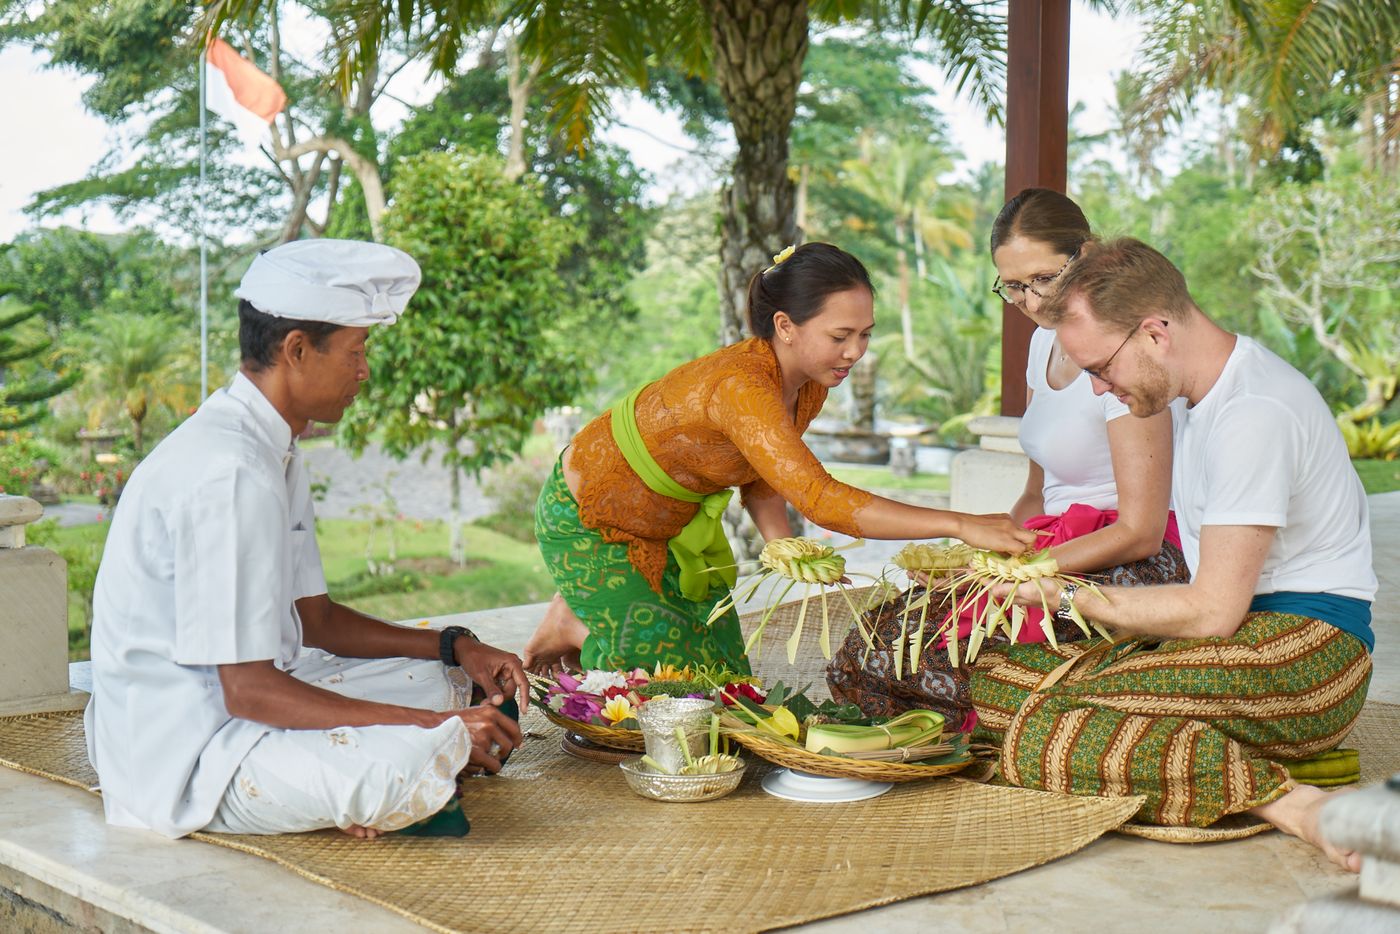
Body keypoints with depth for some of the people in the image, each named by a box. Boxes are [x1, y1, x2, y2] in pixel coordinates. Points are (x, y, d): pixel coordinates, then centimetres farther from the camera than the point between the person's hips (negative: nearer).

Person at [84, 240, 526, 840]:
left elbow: (315, 618, 16)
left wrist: (455, 648, 3)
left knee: (448, 680, 16)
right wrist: (435, 725, -24)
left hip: (241, 699, 10)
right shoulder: (228, 473, -24)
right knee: (418, 763, -32)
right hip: (183, 759, -10)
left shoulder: (272, 452, 9)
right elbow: (248, 690, -26)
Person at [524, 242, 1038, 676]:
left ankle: (586, 612, 28)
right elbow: (818, 497, -49)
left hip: (674, 519, 8)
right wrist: (960, 526, -50)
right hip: (590, 520, -8)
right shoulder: (740, 386, -39)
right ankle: (578, 627, 19)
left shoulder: (808, 389, -10)